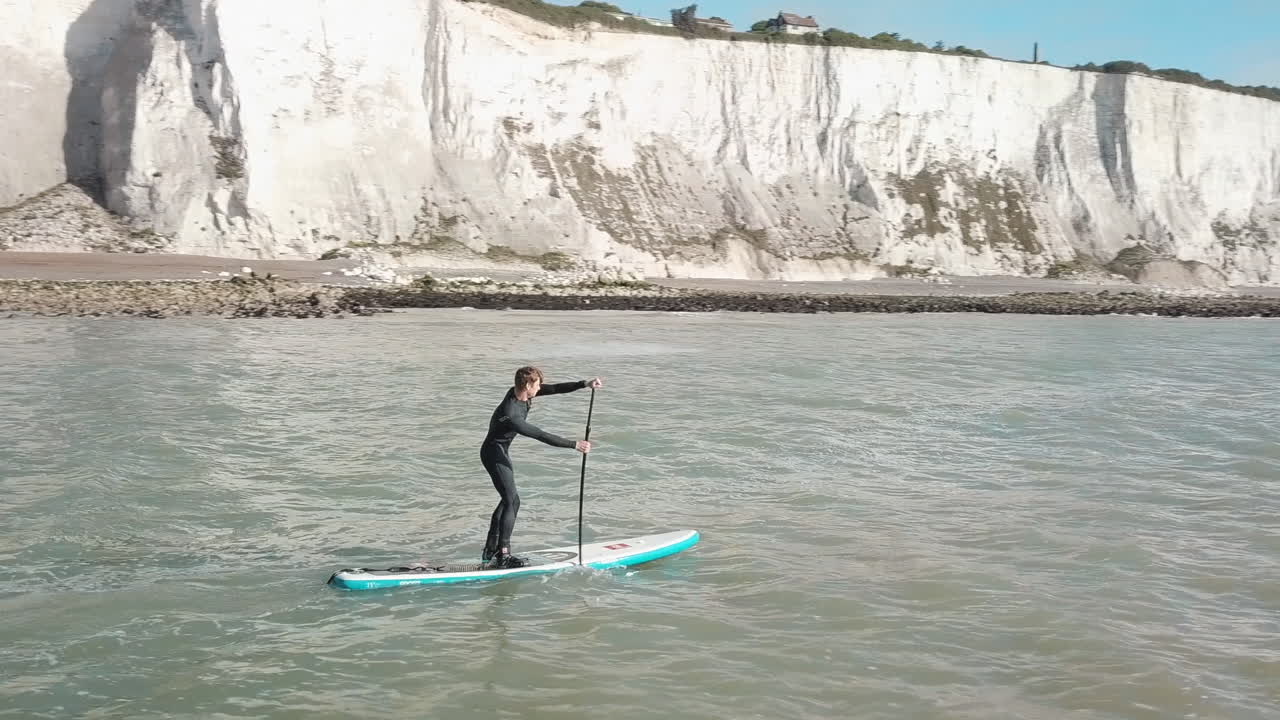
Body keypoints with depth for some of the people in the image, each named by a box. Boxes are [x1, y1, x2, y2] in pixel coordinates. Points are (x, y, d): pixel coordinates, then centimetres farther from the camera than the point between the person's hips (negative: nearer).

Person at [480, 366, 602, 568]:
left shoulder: (520, 392, -7)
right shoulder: (511, 416, -32)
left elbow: (554, 389, -4)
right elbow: (543, 436, -33)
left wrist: (584, 384, -13)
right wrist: (574, 444, -30)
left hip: (501, 451, 10)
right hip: (494, 454, -10)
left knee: (509, 500, 15)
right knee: (511, 501, -11)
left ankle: (490, 551, 22)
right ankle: (503, 556, -8)